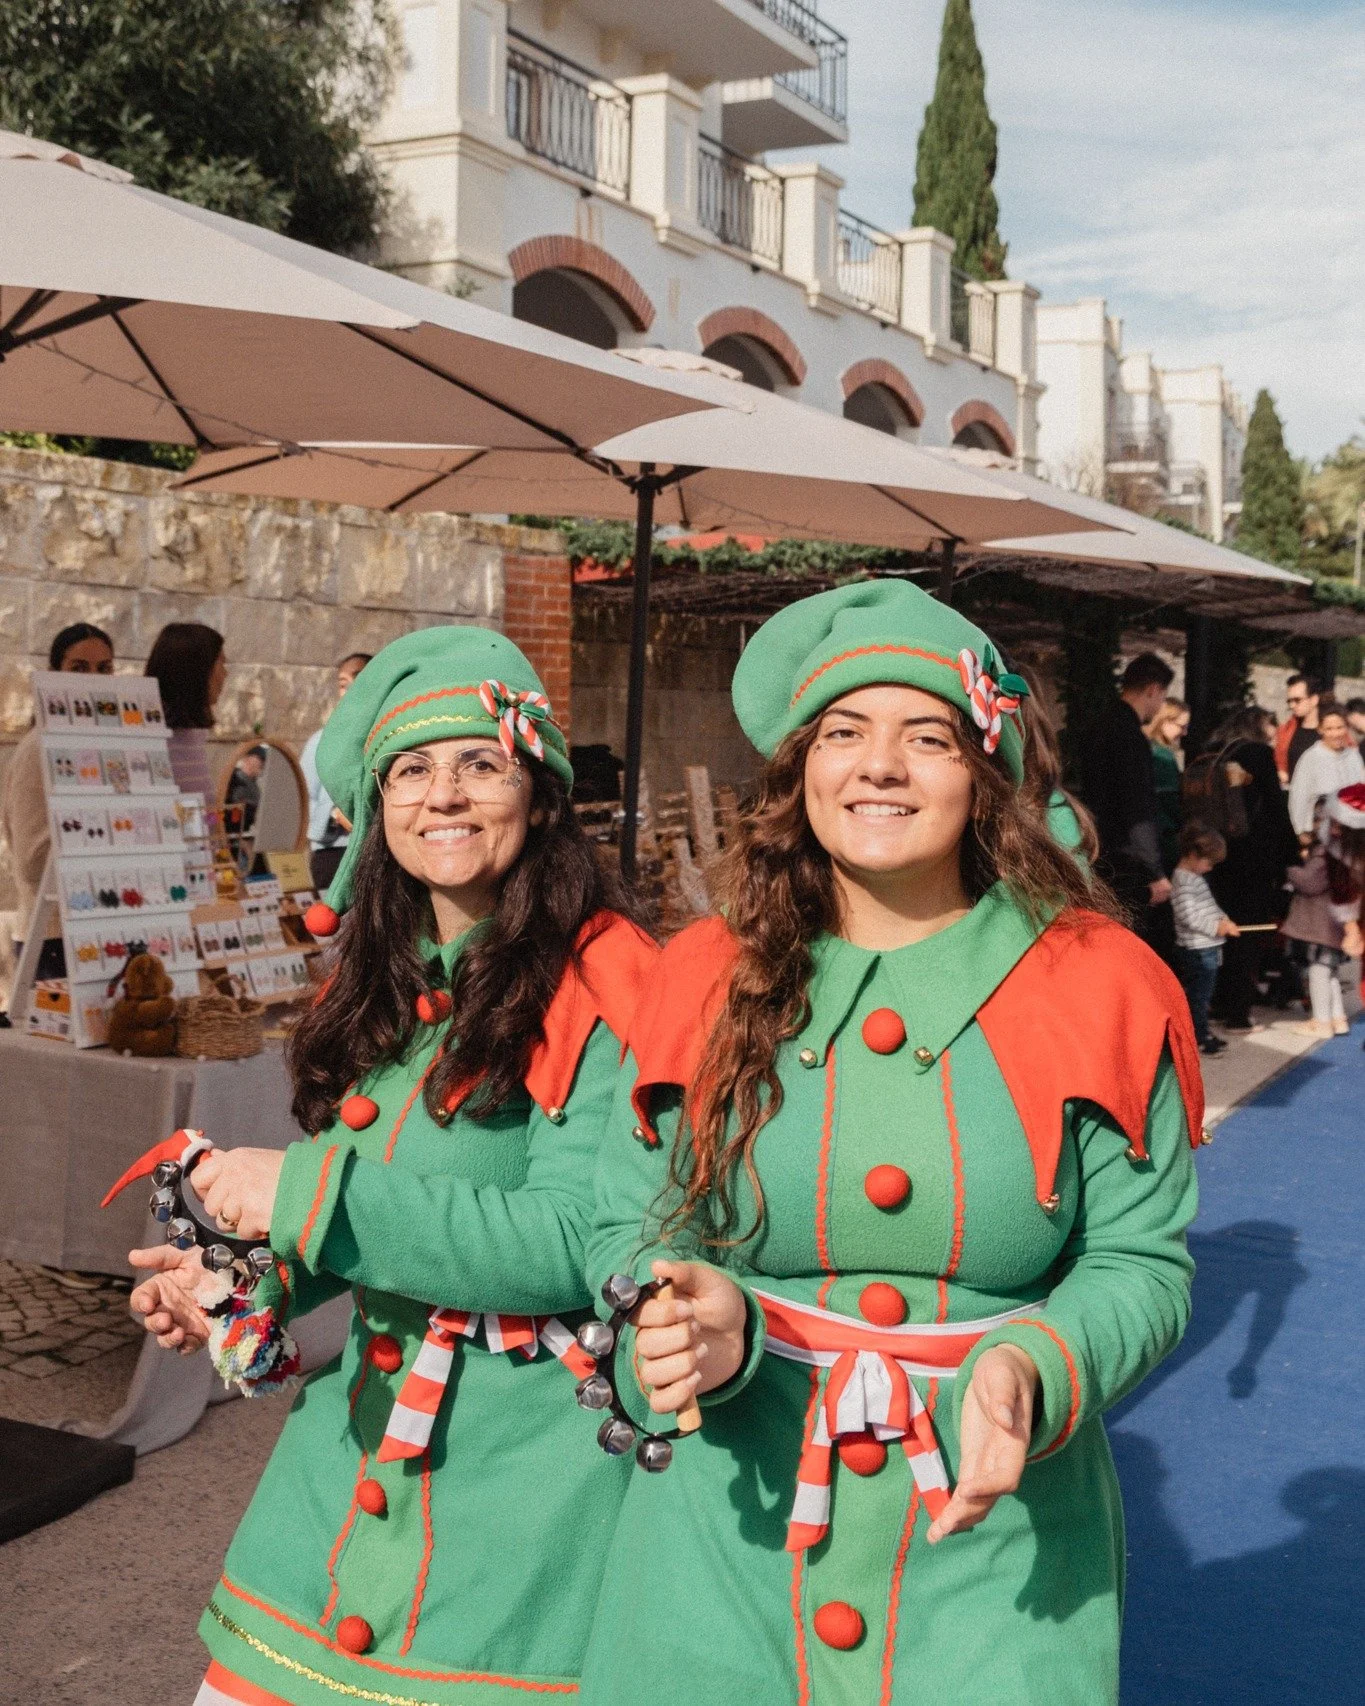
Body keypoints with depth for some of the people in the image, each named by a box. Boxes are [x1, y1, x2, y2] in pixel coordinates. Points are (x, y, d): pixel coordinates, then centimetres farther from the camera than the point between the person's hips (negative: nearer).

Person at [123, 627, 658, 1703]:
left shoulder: (599, 991, -15)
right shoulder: (385, 988, 9)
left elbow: (573, 1242, -23)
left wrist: (307, 1194, -22)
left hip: (532, 1469, -7)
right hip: (364, 1433, 7)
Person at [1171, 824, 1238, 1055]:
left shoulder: (1197, 877, 13)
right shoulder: (1183, 882, -19)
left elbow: (1209, 906, 23)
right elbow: (1189, 916, -25)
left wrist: (1224, 919, 6)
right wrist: (1217, 926, -21)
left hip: (1208, 949, 10)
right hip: (1197, 951, -10)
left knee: (1203, 994, 18)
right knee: (1199, 995, 0)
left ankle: (1202, 1033, 27)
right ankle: (1199, 1038, 8)